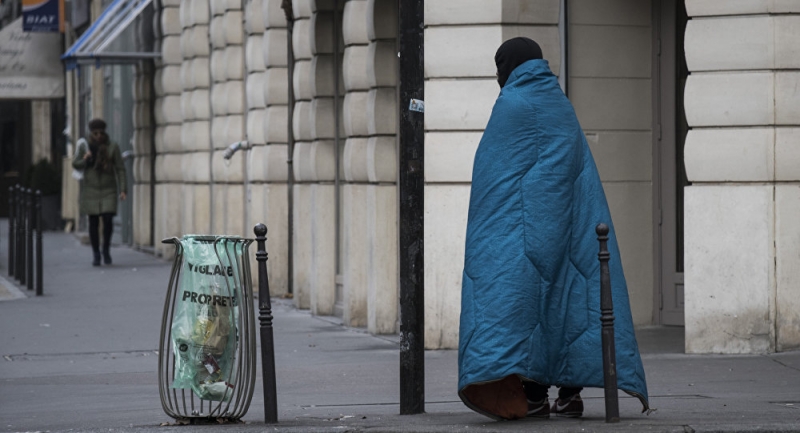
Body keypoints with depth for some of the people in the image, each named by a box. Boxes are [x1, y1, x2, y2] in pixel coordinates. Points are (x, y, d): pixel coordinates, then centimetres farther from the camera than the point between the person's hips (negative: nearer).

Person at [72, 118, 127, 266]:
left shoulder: (112, 147, -1)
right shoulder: (84, 147, 3)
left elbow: (120, 169, 0)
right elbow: (75, 164, -2)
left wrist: (122, 189, -7)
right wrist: (85, 160, -24)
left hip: (108, 190, -1)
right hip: (91, 189, 1)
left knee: (108, 220, -10)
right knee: (93, 222, 0)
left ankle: (106, 249, 12)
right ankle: (95, 253, 10)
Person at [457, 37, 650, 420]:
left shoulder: (511, 104, -6)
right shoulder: (562, 106, 15)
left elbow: (491, 170, -8)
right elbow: (581, 172, 14)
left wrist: (485, 225, -2)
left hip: (519, 217, -6)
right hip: (562, 216, 6)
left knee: (519, 289, -5)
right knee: (563, 289, 7)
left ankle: (534, 393, -12)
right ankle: (571, 390, 1)